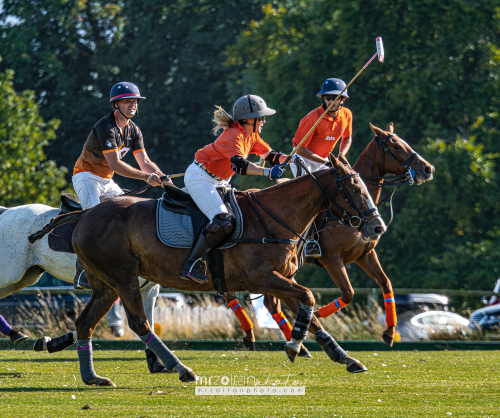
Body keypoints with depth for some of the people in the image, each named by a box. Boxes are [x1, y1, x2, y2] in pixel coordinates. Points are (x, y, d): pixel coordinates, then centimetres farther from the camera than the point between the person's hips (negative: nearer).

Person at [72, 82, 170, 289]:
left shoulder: (133, 130, 6)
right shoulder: (106, 127, -22)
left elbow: (145, 162, 4)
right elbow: (115, 164, -28)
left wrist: (164, 179, -14)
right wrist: (147, 177, -30)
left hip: (106, 182, 9)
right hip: (87, 177, -9)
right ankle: (82, 273, -31)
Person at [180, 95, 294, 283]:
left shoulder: (251, 136, 7)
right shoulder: (233, 135, -22)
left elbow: (270, 155, 11)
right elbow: (239, 164, -38)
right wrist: (267, 172, -49)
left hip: (217, 181, 11)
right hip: (199, 178, -11)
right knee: (223, 222, -26)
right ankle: (190, 266, -26)